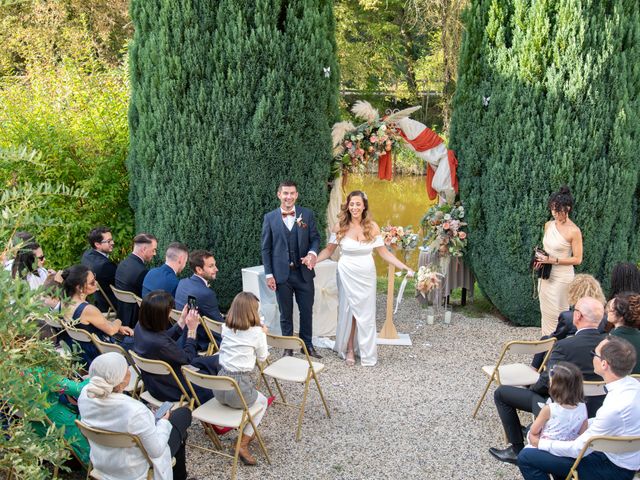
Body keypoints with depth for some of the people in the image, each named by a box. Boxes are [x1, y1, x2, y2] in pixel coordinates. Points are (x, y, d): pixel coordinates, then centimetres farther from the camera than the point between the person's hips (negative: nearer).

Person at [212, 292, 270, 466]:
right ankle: (243, 443, 13)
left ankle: (247, 432, 32)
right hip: (239, 388, -6)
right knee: (262, 402, 27)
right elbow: (262, 357, 8)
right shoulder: (256, 332, -7)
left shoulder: (226, 329, 6)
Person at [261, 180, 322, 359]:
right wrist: (268, 274, -4)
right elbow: (266, 248, 1)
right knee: (285, 314, 10)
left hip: (304, 272, 1)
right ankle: (288, 347, 24)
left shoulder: (307, 214, 2)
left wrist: (312, 253, -18)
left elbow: (315, 238, 5)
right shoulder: (270, 218, -1)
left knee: (307, 311, 11)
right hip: (282, 274, -1)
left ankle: (307, 344, 28)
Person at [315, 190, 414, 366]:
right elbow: (329, 250, 2)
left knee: (366, 312, 6)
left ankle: (367, 352, 21)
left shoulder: (372, 227, -4)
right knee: (348, 311, 6)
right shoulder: (339, 227, -6)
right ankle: (349, 349, 21)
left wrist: (405, 267, -7)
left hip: (366, 274, 1)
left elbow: (384, 252, -1)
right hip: (347, 274, -1)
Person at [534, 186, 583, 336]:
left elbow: (577, 259, -14)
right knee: (545, 312, 13)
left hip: (562, 277, -7)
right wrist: (540, 257, 0)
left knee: (557, 315, -2)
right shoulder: (548, 225, 6)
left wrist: (553, 260, -18)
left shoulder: (573, 231, -15)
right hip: (545, 275, 7)